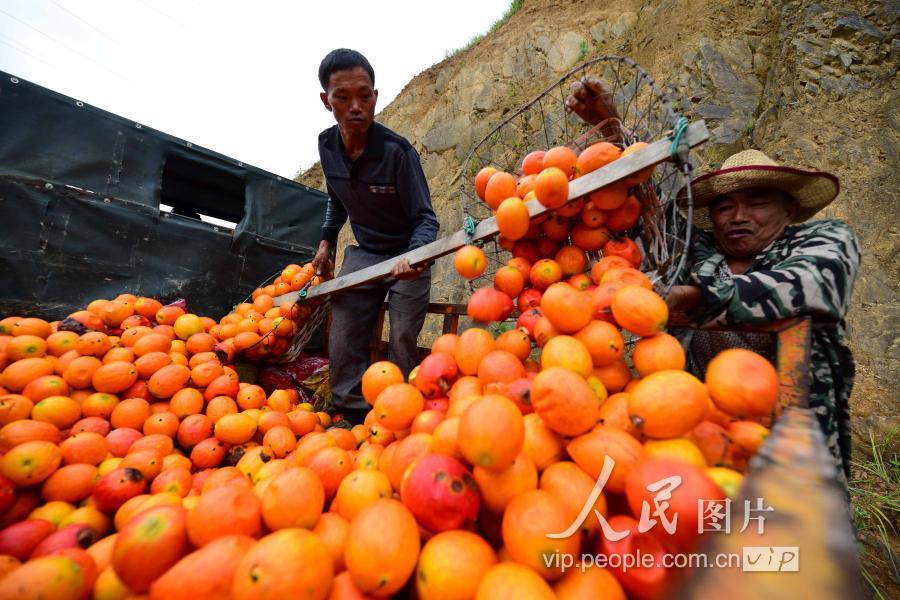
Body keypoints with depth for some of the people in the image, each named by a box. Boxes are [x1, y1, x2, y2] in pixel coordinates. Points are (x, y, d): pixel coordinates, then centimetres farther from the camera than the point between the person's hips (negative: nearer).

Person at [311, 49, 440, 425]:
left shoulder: (397, 151, -20)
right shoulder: (327, 145, -2)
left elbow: (425, 218, -19)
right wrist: (327, 241, 9)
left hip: (407, 255, -5)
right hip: (363, 253, 6)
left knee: (402, 342, -10)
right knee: (343, 341, 2)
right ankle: (355, 418, 18)